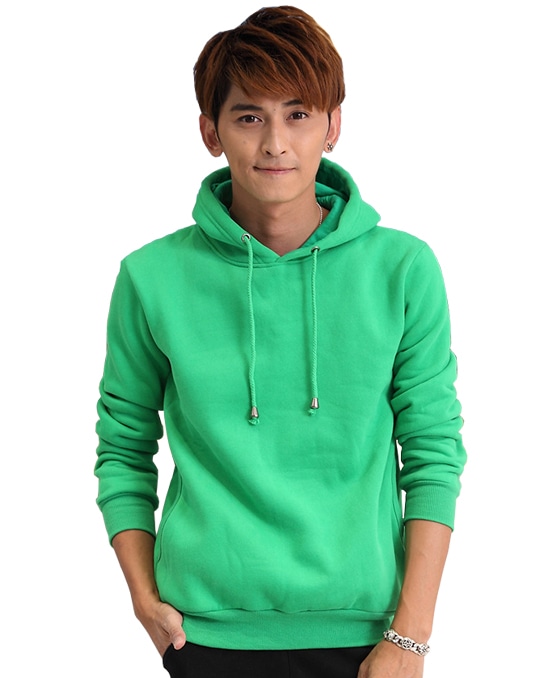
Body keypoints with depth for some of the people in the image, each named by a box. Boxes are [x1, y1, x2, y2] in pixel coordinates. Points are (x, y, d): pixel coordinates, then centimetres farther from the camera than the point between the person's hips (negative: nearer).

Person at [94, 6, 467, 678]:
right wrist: (145, 598, -2)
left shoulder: (403, 269, -3)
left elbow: (434, 454, -2)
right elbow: (123, 447, 6)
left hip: (361, 623, 0)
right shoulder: (153, 277, -3)